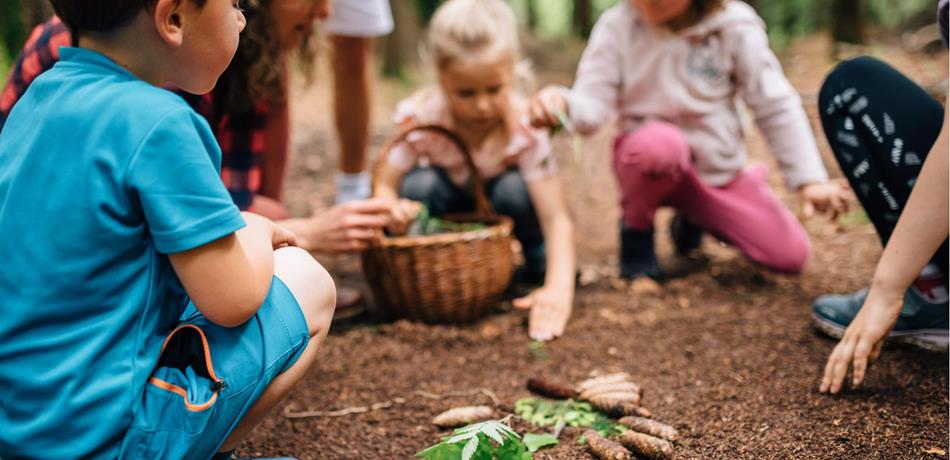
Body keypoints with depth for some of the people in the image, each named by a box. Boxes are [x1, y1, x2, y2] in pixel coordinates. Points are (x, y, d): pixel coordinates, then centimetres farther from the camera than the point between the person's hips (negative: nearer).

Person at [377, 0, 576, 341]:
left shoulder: (526, 126, -32)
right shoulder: (419, 117, -29)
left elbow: (556, 217, -37)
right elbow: (384, 185, -26)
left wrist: (559, 289, -50)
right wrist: (392, 209, -51)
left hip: (499, 206, -1)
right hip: (448, 204, 1)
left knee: (515, 189, -34)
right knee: (420, 185, -31)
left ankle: (537, 262, -4)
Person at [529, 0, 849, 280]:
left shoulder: (735, 26, -12)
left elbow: (776, 106, -8)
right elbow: (592, 105, -18)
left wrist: (809, 178, -16)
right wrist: (562, 103, -42)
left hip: (719, 168, 3)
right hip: (651, 157, -2)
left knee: (790, 256, -9)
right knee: (661, 141, -39)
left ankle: (693, 218, 20)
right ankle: (635, 229, -6)